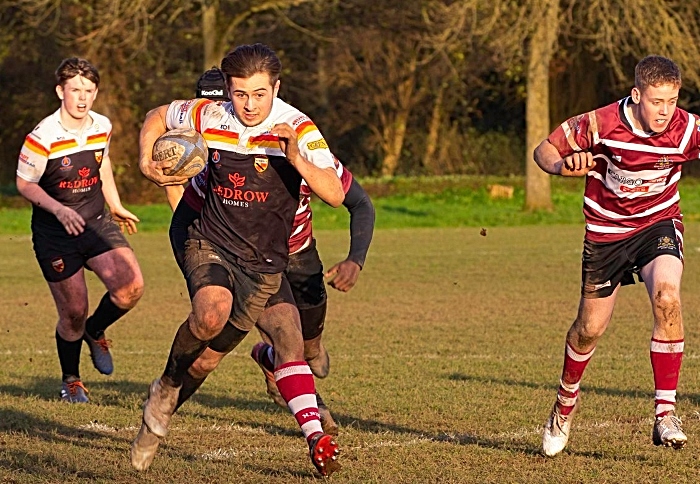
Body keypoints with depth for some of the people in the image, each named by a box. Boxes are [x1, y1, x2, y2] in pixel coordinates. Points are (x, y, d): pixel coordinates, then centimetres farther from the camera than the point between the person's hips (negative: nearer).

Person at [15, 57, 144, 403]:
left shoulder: (103, 127, -2)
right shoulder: (42, 138, -19)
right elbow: (24, 184, -9)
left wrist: (116, 207, 25)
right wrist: (60, 210, -23)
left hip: (97, 223, 4)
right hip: (55, 233, -4)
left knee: (131, 287, -18)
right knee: (73, 315, 0)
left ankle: (95, 332, 15)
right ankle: (71, 381, 27)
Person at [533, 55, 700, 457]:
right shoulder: (600, 124, -21)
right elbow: (545, 150, -9)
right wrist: (563, 165, -32)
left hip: (659, 224, 0)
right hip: (607, 231, 0)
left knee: (667, 299, -28)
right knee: (590, 328, 7)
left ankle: (665, 412, -21)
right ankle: (566, 403, 38)